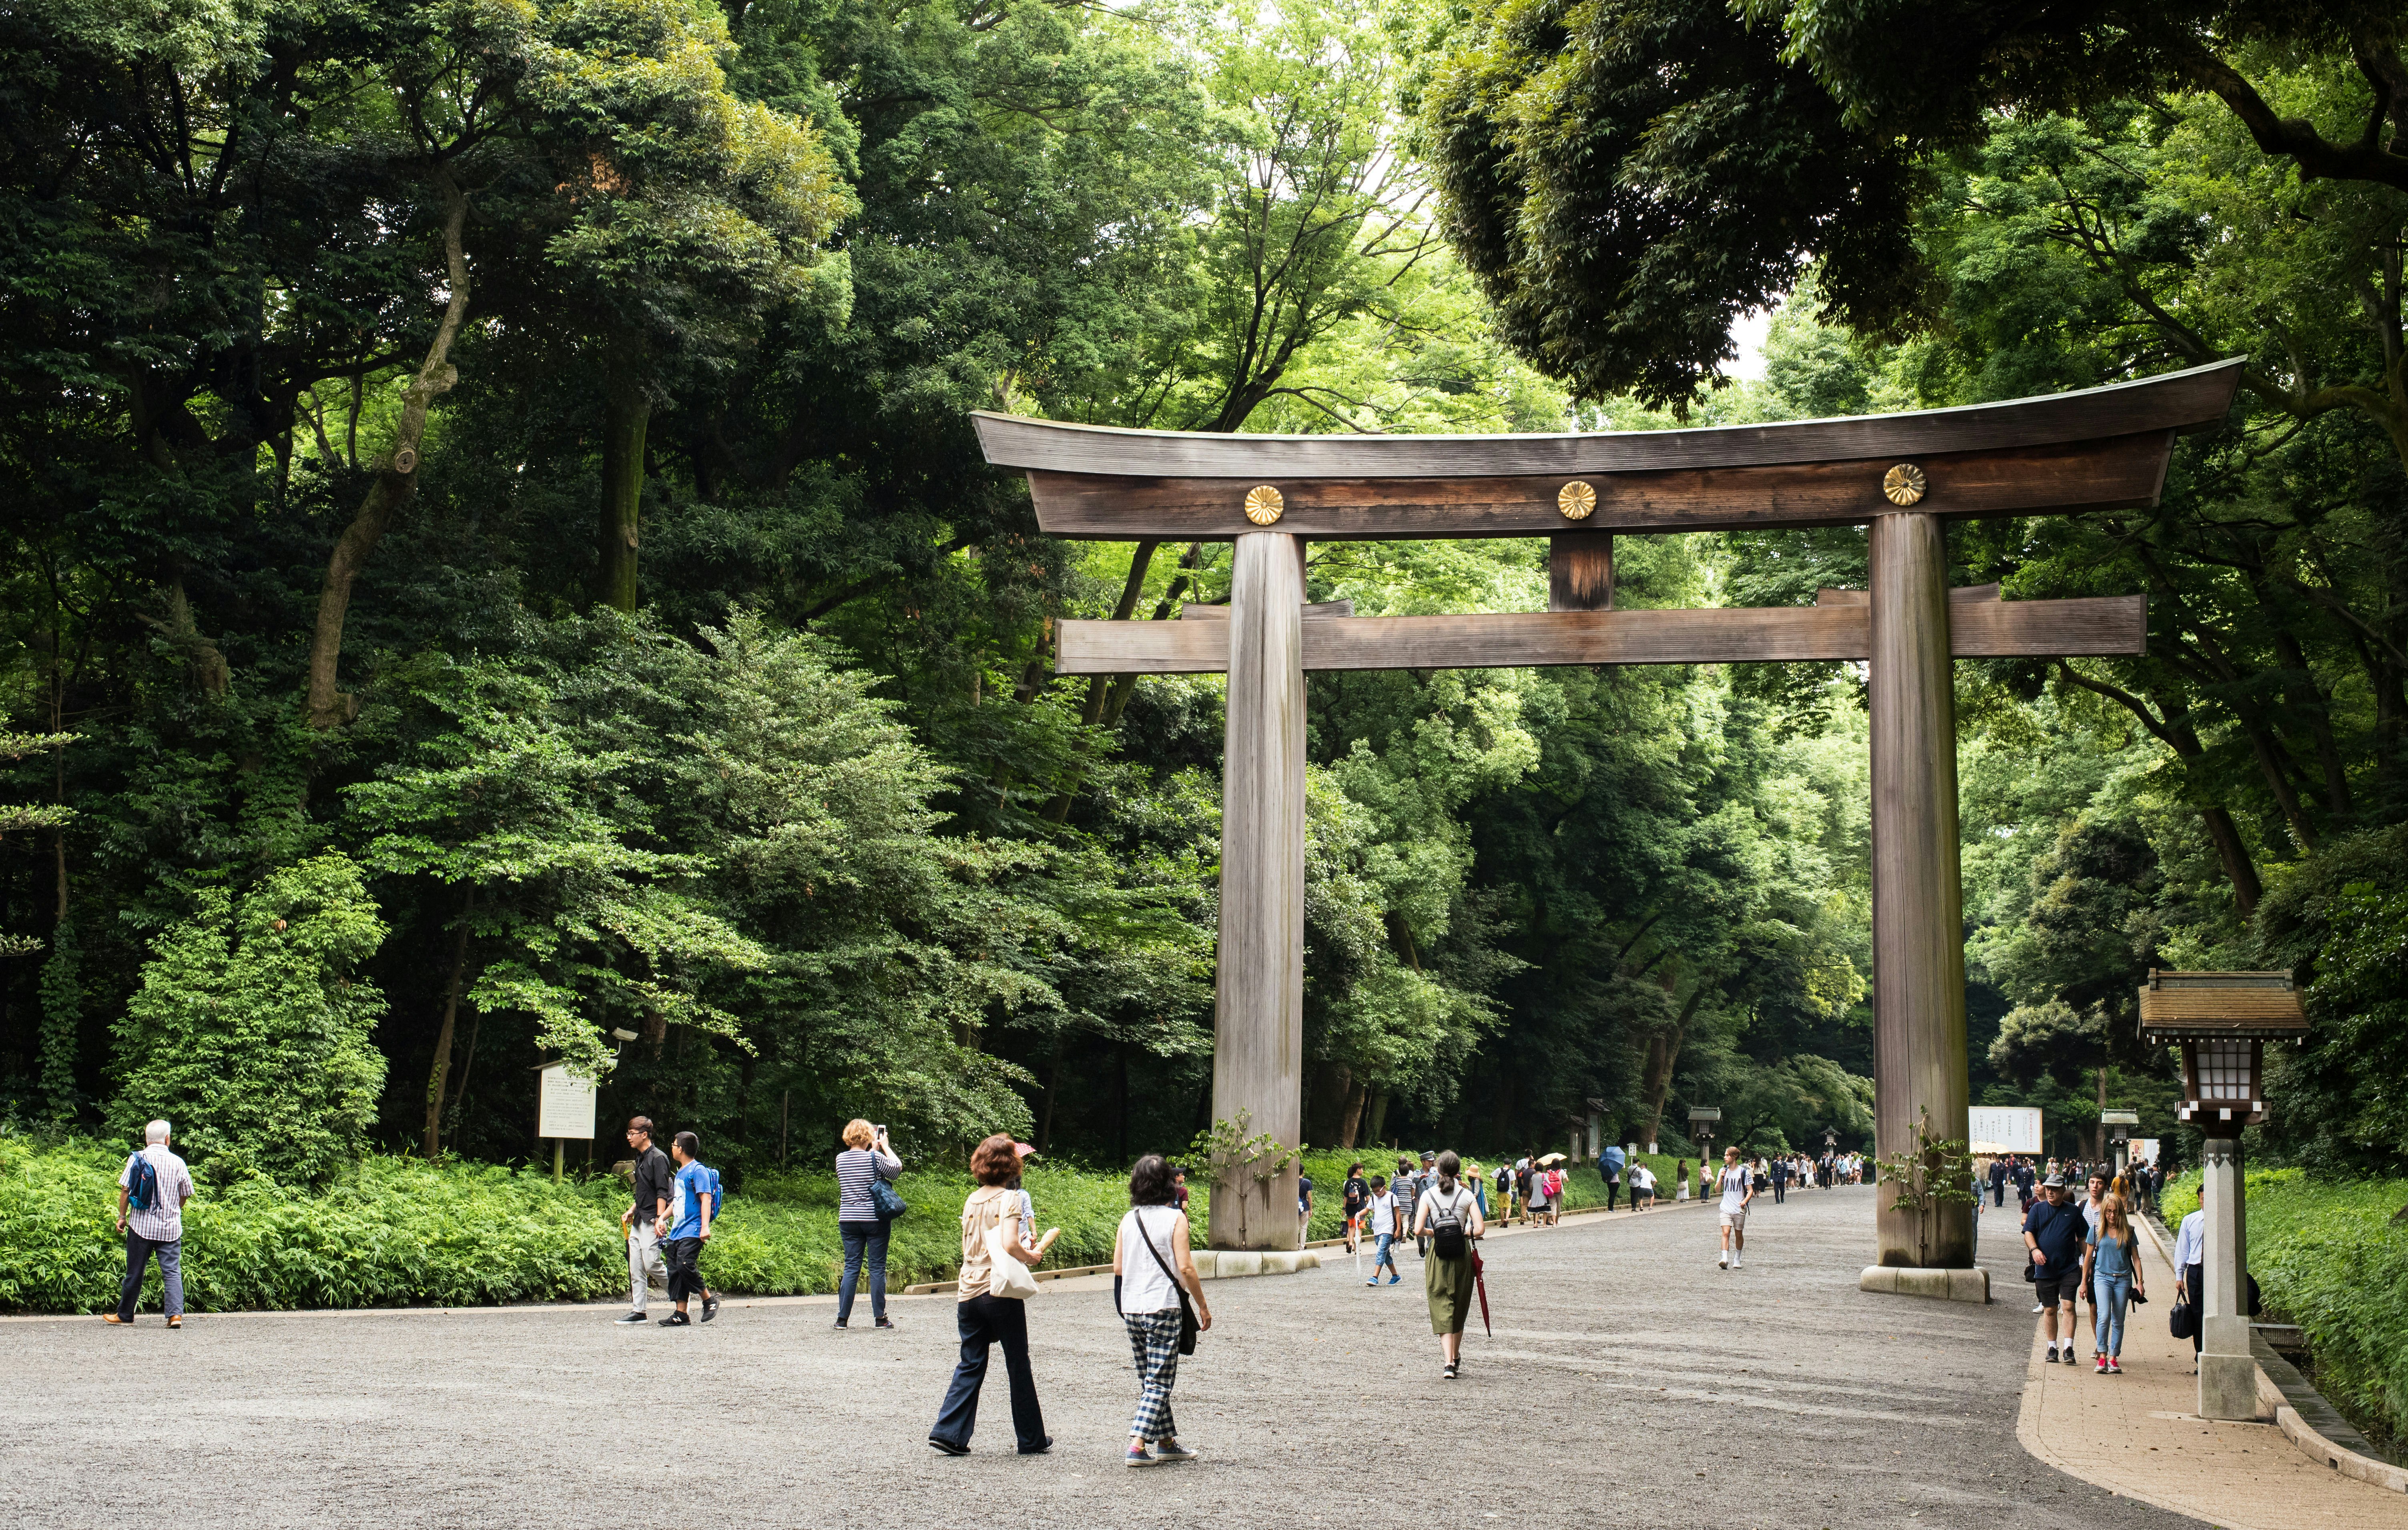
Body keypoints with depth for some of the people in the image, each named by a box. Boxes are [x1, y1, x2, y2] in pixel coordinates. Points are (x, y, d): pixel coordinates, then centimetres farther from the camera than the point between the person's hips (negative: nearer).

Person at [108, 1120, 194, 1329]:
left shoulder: (137, 1159, -5)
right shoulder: (178, 1163, -1)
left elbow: (125, 1189, -5)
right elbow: (185, 1195, 7)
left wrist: (122, 1216, 6)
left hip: (142, 1225, -1)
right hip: (171, 1228, 1)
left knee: (135, 1272, 9)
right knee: (173, 1272, 2)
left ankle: (124, 1315, 20)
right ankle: (176, 1314, -11)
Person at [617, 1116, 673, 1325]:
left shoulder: (658, 1158, -11)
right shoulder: (640, 1158, 17)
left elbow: (662, 1193, -16)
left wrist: (660, 1219, -21)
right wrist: (631, 1211, 19)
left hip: (652, 1221, -9)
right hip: (638, 1221, 9)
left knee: (652, 1265, -13)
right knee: (636, 1268, 4)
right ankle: (640, 1311, 6)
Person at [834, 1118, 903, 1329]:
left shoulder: (841, 1159, 3)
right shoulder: (876, 1159, -12)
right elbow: (897, 1169, 4)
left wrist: (874, 1150, 27)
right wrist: (885, 1147, 11)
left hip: (849, 1220, 4)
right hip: (875, 1219, -4)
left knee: (851, 1267, 7)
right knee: (877, 1268, 3)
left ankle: (842, 1317, 4)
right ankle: (880, 1317, 5)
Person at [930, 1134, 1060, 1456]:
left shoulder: (971, 1200, 10)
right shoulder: (1008, 1199, -10)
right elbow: (1009, 1245, -23)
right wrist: (1031, 1256, -4)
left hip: (968, 1293, 6)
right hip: (1000, 1292, -6)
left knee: (970, 1366, 11)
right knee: (1018, 1366, 6)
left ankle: (949, 1432, 1)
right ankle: (1032, 1439, 14)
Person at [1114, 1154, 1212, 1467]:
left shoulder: (1128, 1220, 5)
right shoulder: (1175, 1218, -8)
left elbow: (1118, 1268, 7)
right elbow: (1185, 1268, -13)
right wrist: (1203, 1305, -3)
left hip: (1131, 1309, 5)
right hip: (1163, 1307, -5)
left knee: (1148, 1379, 16)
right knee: (1159, 1381, 0)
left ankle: (1167, 1442, 23)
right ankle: (1137, 1446, -11)